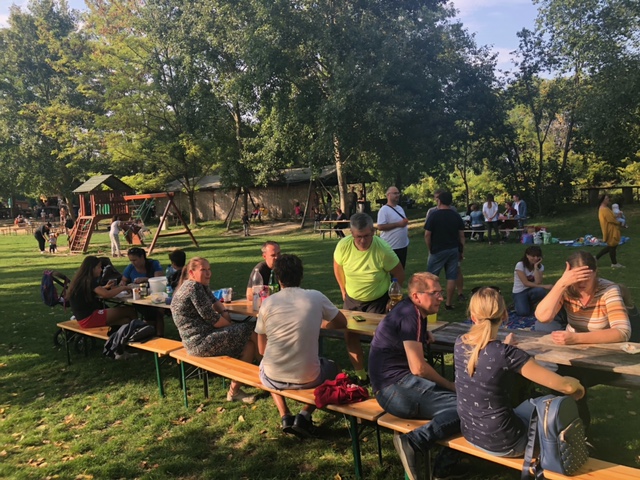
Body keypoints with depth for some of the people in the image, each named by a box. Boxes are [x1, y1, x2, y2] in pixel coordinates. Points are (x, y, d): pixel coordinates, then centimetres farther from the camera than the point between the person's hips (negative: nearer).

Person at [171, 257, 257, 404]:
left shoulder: (202, 286, 15)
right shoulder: (194, 287, -16)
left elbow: (214, 302, 23)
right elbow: (210, 317, -17)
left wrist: (225, 312, 3)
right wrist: (230, 324, -2)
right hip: (201, 341, -10)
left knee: (248, 343, 8)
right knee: (251, 333, -6)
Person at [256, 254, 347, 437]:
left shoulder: (267, 302, -3)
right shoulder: (316, 297, -5)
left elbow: (262, 350, 6)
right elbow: (342, 323, 12)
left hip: (273, 379, 2)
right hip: (307, 378, -1)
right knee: (334, 369, 31)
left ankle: (285, 417, 19)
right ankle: (304, 415, 11)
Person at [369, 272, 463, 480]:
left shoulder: (413, 312, 17)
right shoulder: (410, 316, -14)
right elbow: (418, 368, -19)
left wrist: (423, 335, 18)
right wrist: (452, 386, -4)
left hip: (399, 384, 10)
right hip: (395, 387, -10)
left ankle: (445, 462, 6)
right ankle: (413, 441, -28)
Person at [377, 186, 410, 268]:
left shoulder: (400, 208, 12)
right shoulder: (384, 210, -15)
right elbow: (380, 227, -23)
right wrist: (398, 224, -23)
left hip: (403, 245, 8)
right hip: (391, 247, -8)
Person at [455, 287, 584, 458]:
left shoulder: (460, 344, -8)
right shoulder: (508, 354, -26)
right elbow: (565, 385, -18)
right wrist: (577, 385, 2)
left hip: (470, 433, 6)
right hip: (501, 444, -6)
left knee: (531, 402, 30)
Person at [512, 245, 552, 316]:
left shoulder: (540, 266, -2)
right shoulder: (520, 265, -16)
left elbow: (538, 282, -17)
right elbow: (526, 283, -21)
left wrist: (536, 267, -20)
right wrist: (544, 286, -24)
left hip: (531, 291, 4)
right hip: (519, 292, -4)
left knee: (541, 291, -33)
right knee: (524, 312, -29)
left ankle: (531, 304, 0)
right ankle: (518, 304, 8)